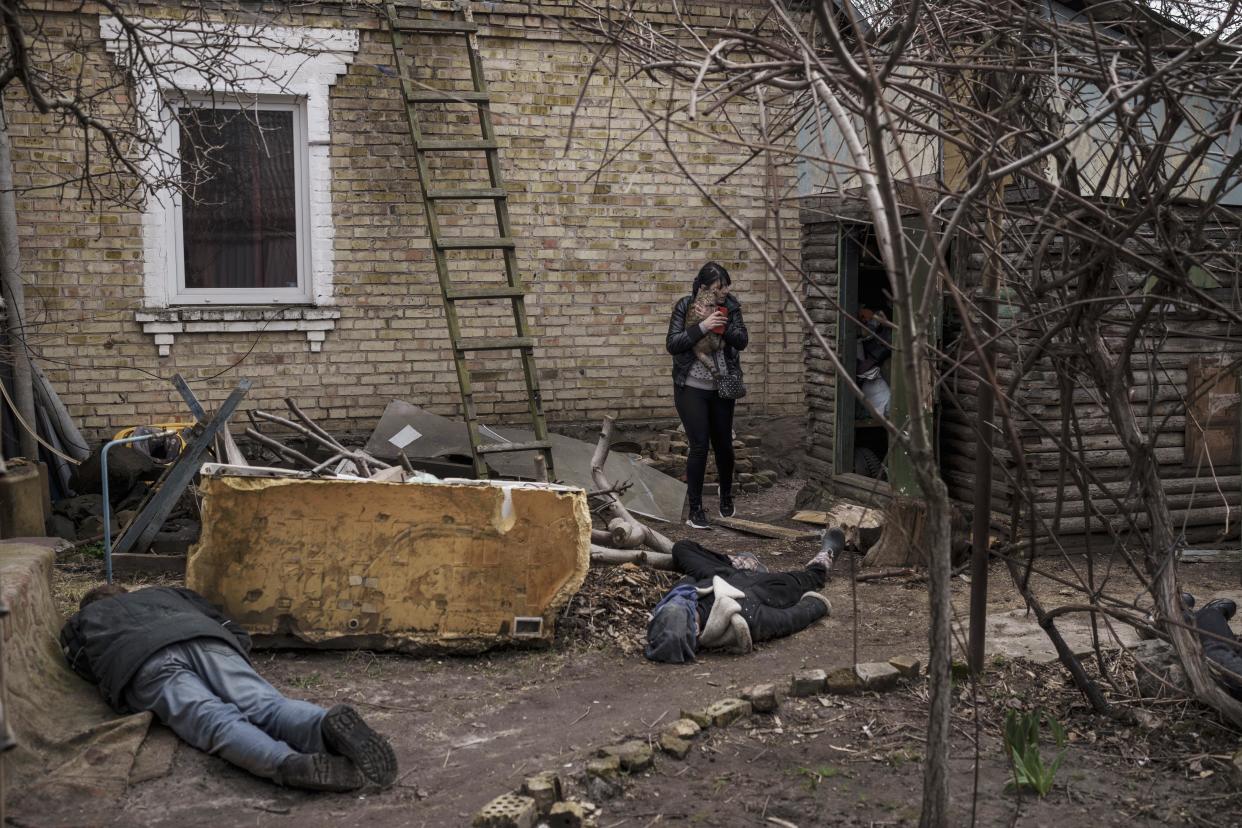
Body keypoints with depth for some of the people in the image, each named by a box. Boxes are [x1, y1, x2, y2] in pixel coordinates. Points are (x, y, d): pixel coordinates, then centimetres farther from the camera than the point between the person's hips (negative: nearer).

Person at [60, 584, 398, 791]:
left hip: (146, 663, -3)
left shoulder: (84, 618, 41)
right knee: (265, 704, -18)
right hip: (207, 641, 3)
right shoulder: (166, 593, 45)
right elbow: (238, 634, 37)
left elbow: (85, 667, 25)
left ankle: (291, 764, -54)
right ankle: (328, 725, -50)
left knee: (218, 721, -25)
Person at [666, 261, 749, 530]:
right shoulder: (684, 306, -11)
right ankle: (695, 509, 4)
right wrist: (702, 326, -28)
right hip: (691, 388, -3)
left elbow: (742, 341, -7)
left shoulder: (730, 306, -1)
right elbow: (673, 344, -18)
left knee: (723, 445, 13)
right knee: (699, 446, -7)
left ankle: (726, 497, 37)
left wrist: (723, 325, -23)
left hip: (722, 388, 3)